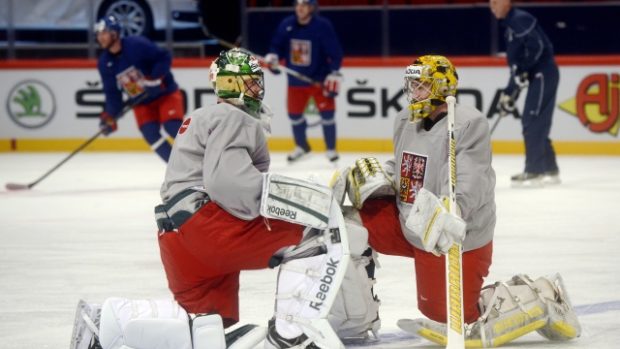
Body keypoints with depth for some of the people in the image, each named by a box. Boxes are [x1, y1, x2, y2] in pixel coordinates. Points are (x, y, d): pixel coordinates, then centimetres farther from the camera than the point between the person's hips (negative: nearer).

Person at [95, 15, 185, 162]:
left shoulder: (137, 45, -21)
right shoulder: (104, 63, -3)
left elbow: (164, 57, -18)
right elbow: (112, 92, 3)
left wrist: (155, 78, -28)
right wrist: (110, 116, -6)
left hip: (165, 93, -5)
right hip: (142, 102, 5)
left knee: (173, 127, -21)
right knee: (150, 134, -15)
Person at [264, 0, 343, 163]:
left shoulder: (323, 26, -17)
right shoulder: (286, 25, -5)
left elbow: (335, 52, -15)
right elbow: (277, 44, 9)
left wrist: (334, 75, -20)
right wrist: (272, 57, -11)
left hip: (319, 78, -4)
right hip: (296, 79, 4)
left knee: (327, 113, -8)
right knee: (294, 114, 10)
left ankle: (331, 149, 7)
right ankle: (301, 146, 32)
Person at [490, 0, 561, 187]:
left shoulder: (519, 19, -10)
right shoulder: (509, 25, 21)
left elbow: (536, 45, -24)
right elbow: (516, 62, 23)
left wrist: (522, 72, -21)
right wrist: (509, 93, 19)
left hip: (543, 75, -10)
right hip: (537, 77, 10)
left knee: (533, 123, -11)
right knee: (536, 125, 12)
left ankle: (534, 172, -11)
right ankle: (550, 170, 16)